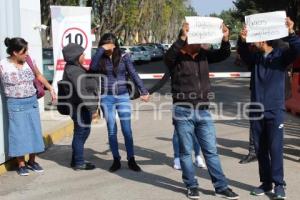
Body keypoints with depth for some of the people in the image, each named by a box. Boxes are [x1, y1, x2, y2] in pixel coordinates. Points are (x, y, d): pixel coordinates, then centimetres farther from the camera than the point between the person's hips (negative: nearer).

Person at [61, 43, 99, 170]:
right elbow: (82, 92, -25)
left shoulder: (76, 68, 12)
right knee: (81, 133, -1)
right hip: (80, 108, -11)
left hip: (81, 107, 11)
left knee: (82, 133, 18)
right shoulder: (74, 71, -21)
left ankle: (76, 160, 29)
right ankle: (78, 163, 10)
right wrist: (92, 108, -23)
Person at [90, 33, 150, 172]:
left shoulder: (124, 57, 1)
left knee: (127, 130, 0)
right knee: (112, 130, 5)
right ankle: (116, 160, 15)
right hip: (106, 98, 1)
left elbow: (133, 75, 1)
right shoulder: (100, 59, 2)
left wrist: (143, 91, -3)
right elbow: (92, 67, -19)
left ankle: (131, 160, 10)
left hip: (123, 97, 0)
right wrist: (101, 49, -18)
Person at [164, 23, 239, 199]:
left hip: (203, 111, 4)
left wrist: (225, 39, -13)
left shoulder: (203, 54, 7)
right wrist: (182, 38, -39)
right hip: (183, 112, -4)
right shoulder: (177, 58, -8)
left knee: (211, 150, 8)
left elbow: (224, 54, 5)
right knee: (186, 151, 7)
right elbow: (168, 56, -29)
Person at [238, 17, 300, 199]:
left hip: (275, 111, -4)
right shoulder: (255, 58, 8)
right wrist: (242, 40, -27)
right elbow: (243, 54, -8)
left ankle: (279, 184, 2)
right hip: (256, 110, 4)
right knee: (260, 149, 7)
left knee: (276, 148, -7)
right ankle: (266, 183, 17)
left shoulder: (281, 55, -1)